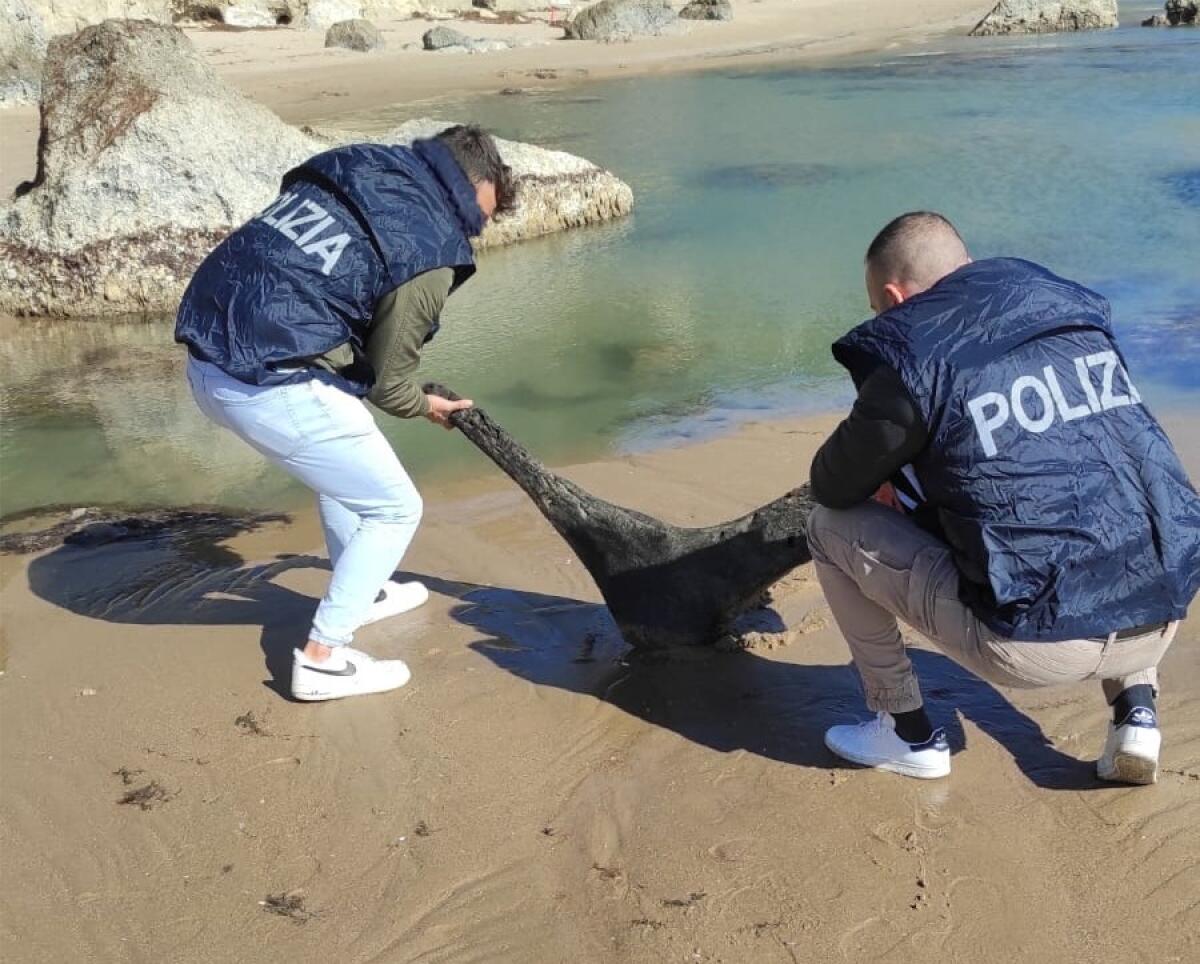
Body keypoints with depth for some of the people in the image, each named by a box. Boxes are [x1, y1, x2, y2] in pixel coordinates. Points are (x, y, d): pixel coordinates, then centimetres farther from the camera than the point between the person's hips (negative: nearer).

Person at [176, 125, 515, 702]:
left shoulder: (357, 165, 13)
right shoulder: (430, 252, -9)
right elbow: (388, 383, -2)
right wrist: (426, 406, 21)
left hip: (206, 359, 9)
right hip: (270, 388, -9)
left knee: (345, 467, 31)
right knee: (395, 508, 9)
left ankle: (362, 592, 47)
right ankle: (321, 660, 12)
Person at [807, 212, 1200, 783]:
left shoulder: (912, 360, -5)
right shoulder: (1076, 312, 13)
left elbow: (830, 486, 7)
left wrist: (897, 480, 30)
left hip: (1035, 648, -6)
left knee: (832, 527, 11)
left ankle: (908, 734, 19)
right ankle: (1135, 707, 22)